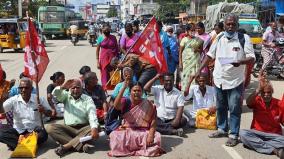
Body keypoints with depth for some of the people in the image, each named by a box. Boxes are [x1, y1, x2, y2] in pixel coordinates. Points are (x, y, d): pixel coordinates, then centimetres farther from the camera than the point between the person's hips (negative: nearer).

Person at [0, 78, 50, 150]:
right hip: (18, 131, 1)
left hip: (34, 130, -1)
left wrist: (44, 111, -16)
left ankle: (16, 143, -20)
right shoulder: (14, 100, -1)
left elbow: (49, 113, 3)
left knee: (43, 135, -34)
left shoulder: (39, 99, -3)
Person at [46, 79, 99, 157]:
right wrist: (62, 87, -30)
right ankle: (81, 145, -34)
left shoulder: (88, 99, 2)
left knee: (96, 128, -31)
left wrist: (94, 128, -33)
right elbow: (55, 94, -8)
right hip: (68, 128, 2)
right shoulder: (66, 96, 12)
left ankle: (67, 146, -33)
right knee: (50, 127, -22)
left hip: (83, 129, -2)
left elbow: (92, 115, -14)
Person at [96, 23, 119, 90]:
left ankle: (113, 86, 9)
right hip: (104, 58, -1)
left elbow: (117, 48, 9)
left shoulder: (113, 37, 6)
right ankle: (105, 86, 7)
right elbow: (97, 50, 3)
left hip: (113, 57, 1)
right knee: (105, 73, 0)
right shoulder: (100, 38, 2)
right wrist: (97, 61, -2)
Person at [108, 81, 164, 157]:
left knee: (156, 137, -26)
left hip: (143, 132, 1)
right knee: (114, 136, -29)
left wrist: (151, 134, -24)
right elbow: (116, 106, -26)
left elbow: (153, 121, -7)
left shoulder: (148, 104, -2)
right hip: (127, 131, -1)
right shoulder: (126, 102, -4)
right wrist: (124, 88, -30)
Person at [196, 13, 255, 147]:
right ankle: (222, 129, 33)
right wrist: (200, 70, 7)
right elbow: (210, 55, 12)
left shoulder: (244, 38, -8)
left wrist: (240, 62, -32)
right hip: (219, 79, 5)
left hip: (235, 80, -4)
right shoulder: (219, 38, 4)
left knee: (235, 109, 3)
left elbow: (252, 58, -12)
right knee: (220, 107, 17)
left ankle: (233, 135, 14)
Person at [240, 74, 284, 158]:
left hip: (274, 135, 0)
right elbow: (248, 102, -28)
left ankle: (258, 144, -27)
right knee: (242, 133, -32)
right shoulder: (257, 101, -3)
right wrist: (259, 88, -42)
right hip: (257, 133, 0)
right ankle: (275, 150, -31)